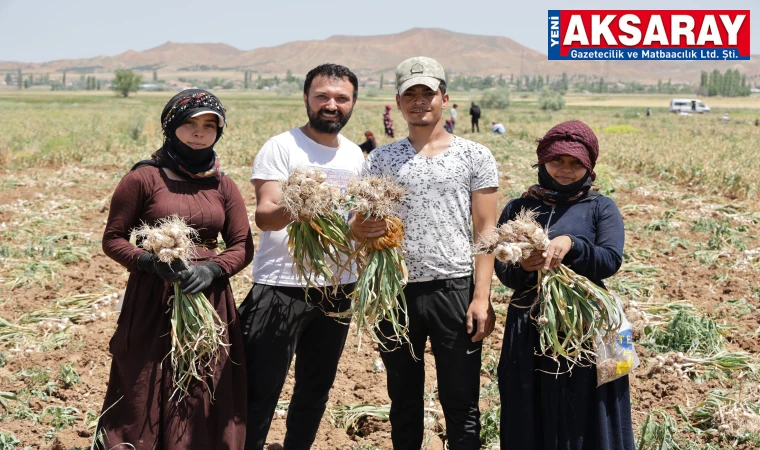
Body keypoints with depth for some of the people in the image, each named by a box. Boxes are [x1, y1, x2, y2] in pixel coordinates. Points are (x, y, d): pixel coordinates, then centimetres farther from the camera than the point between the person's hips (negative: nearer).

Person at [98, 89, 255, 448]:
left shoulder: (223, 186, 7)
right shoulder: (144, 178, -4)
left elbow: (243, 247, 8)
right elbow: (112, 239, 0)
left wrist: (212, 269, -12)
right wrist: (152, 262, -17)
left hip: (210, 304, 3)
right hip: (152, 303, -3)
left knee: (204, 404, 7)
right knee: (145, 401, 4)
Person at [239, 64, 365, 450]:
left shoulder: (355, 155, 11)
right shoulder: (281, 147, -7)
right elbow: (264, 216, -17)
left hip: (338, 287, 6)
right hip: (282, 287, -5)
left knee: (316, 387, 16)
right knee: (261, 391, -1)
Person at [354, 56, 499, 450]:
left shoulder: (475, 157, 2)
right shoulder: (380, 160, 8)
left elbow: (485, 231, -1)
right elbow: (361, 225, 7)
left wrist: (481, 297, -9)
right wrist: (358, 229, -18)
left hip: (455, 290, -2)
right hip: (396, 290, 2)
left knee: (461, 403, 4)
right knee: (403, 398, 14)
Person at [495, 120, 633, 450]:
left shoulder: (601, 208, 4)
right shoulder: (518, 208, 8)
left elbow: (611, 261, -9)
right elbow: (501, 270, 3)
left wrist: (572, 244, -24)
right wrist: (521, 266, -19)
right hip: (529, 327, 2)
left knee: (584, 415, 4)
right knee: (530, 416, 8)